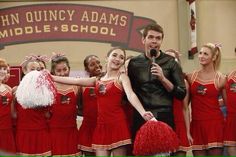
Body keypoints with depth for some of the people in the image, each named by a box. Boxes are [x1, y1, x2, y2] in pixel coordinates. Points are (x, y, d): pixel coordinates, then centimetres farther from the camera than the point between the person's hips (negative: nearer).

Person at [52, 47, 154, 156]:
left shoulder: (122, 77, 0)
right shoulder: (97, 80, 14)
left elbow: (131, 95, -16)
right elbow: (75, 81, 13)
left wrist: (143, 113, -33)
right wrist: (51, 77, 12)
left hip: (118, 123, -4)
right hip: (101, 124, 4)